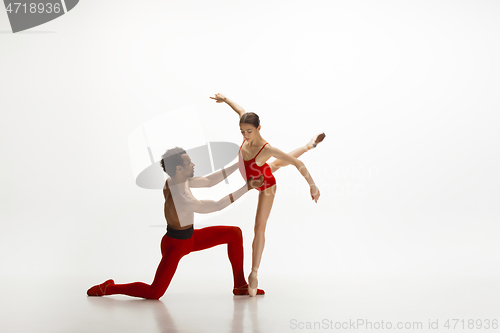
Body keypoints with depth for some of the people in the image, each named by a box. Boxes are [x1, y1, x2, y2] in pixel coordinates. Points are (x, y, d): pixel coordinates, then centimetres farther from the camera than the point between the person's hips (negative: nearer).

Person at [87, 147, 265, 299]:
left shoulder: (175, 180, -11)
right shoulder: (182, 200, -36)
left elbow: (209, 181, 0)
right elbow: (216, 205, -27)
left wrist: (238, 165, -2)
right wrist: (247, 187, -24)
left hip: (190, 237, 9)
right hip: (175, 245, -9)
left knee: (235, 233, 2)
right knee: (154, 293, -11)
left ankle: (240, 286, 12)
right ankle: (108, 288, 12)